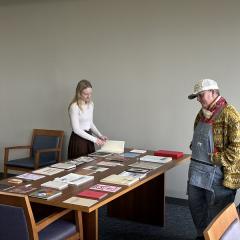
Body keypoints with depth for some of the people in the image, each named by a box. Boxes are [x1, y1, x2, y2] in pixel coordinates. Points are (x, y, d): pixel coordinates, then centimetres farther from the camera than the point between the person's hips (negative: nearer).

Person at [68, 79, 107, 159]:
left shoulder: (91, 104, 6)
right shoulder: (74, 107, -17)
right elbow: (76, 129, -20)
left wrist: (100, 135, 2)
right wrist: (94, 139, -19)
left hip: (88, 139, 7)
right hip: (78, 140, -7)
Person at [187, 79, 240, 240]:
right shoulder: (202, 113, 10)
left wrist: (216, 159, -19)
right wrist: (196, 151, 10)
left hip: (218, 172, -9)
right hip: (197, 170, 9)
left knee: (216, 211, 4)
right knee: (195, 204, 19)